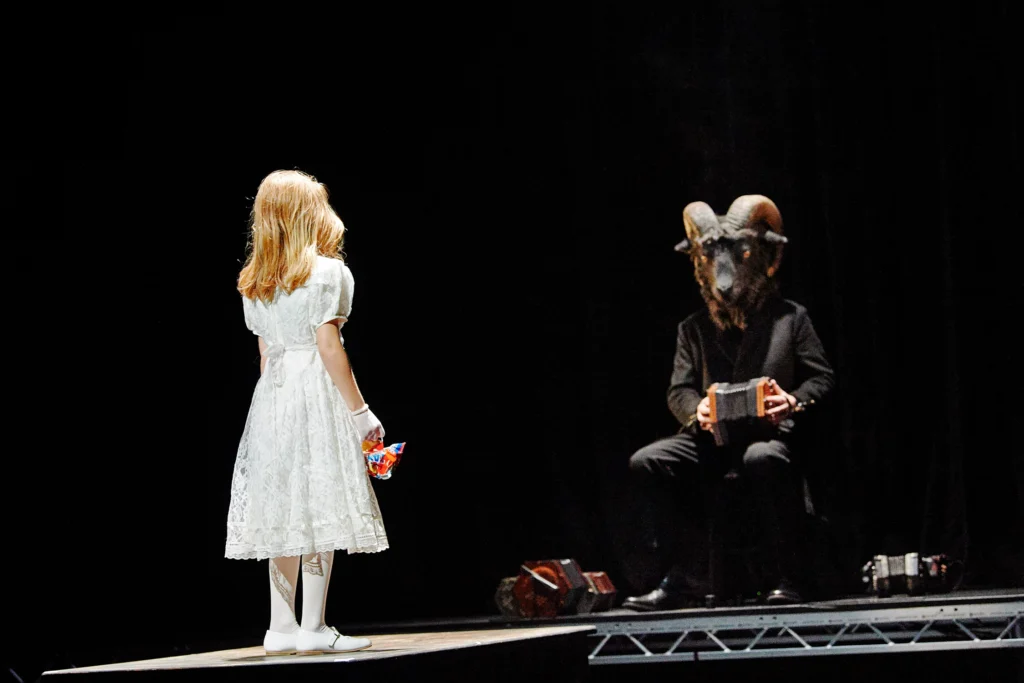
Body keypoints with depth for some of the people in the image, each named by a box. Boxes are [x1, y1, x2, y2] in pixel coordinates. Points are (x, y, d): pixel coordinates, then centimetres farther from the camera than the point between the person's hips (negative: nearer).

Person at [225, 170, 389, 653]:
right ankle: (313, 627, -4)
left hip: (270, 396, 6)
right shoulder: (328, 272, -6)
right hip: (316, 395, -6)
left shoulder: (254, 283, 12)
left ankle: (281, 628, 10)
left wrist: (276, 404, 17)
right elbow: (328, 346, -11)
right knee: (321, 510, -4)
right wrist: (360, 412, -9)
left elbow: (265, 354, 13)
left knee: (286, 515, 9)